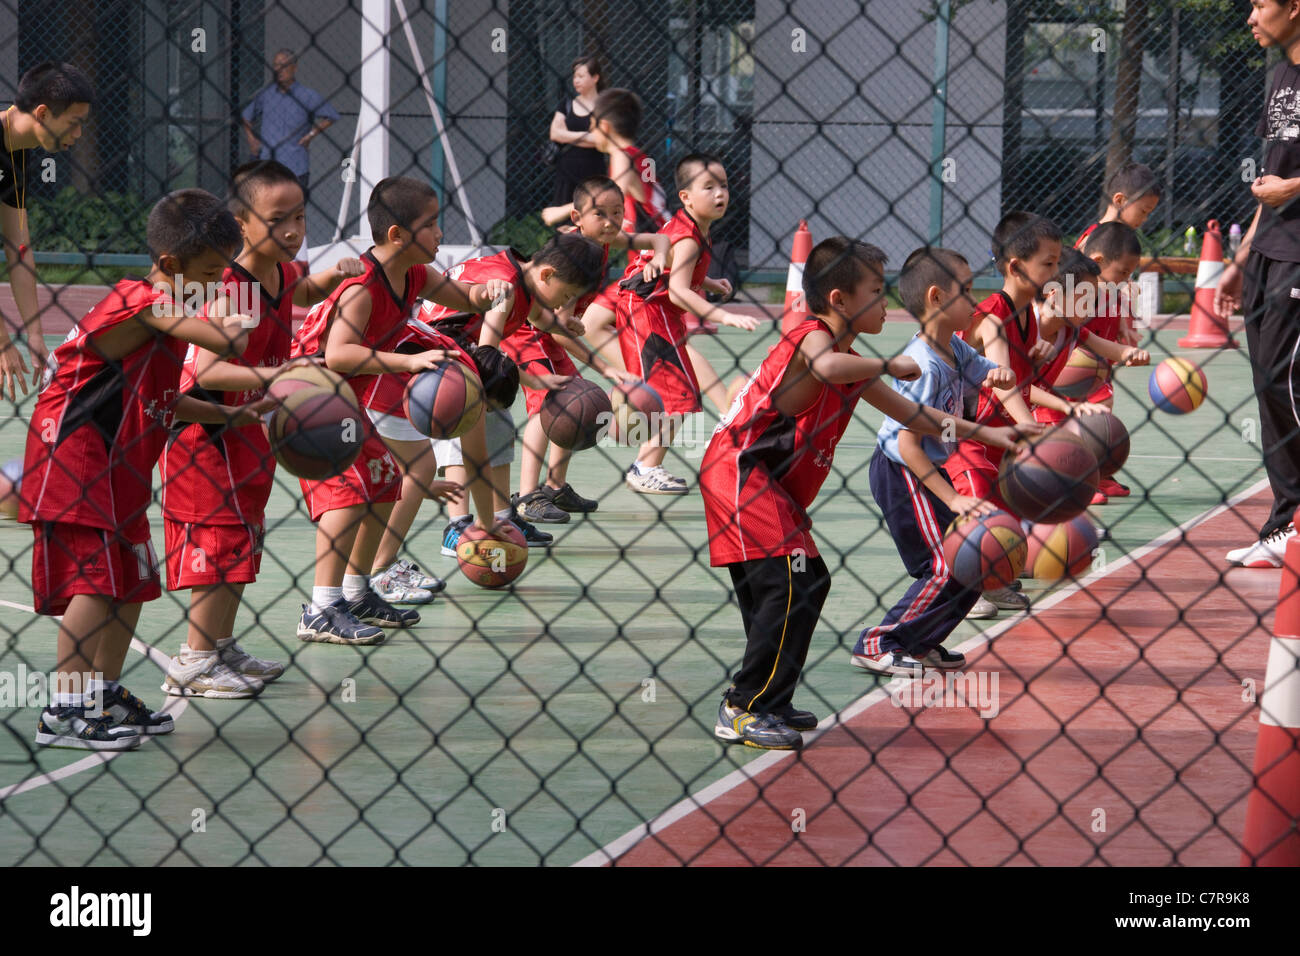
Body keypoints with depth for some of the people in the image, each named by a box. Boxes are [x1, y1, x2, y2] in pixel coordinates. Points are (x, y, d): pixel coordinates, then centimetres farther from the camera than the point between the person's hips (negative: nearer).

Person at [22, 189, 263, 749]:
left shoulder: (166, 312, 14)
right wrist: (236, 324, -6)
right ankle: (64, 712, -15)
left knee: (132, 581, 14)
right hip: (74, 457, -10)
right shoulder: (146, 303, -17)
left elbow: (161, 401, 21)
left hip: (118, 468, 10)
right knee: (94, 578, -15)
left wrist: (229, 416, 13)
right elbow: (229, 344, -29)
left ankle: (107, 697, 24)